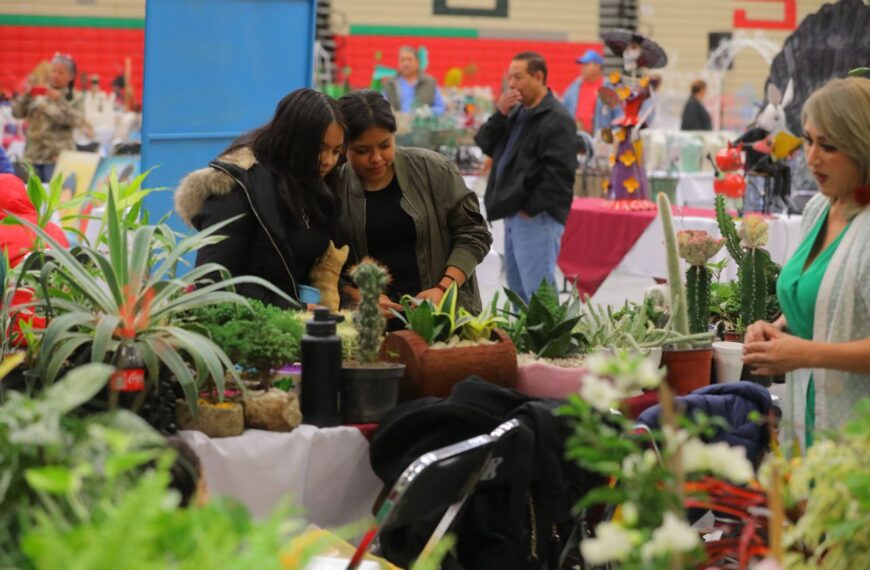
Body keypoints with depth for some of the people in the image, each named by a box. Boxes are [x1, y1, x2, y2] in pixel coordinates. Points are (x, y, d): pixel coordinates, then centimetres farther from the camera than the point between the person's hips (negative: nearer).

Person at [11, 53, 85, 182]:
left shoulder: (76, 98, 3)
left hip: (58, 157, -3)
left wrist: (60, 101, -18)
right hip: (33, 155, 3)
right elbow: (17, 113, 6)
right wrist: (25, 95, -10)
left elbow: (77, 121, -11)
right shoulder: (38, 94, 9)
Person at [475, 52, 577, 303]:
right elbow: (486, 145, 13)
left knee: (538, 293, -11)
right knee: (518, 291, 14)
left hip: (536, 217, -10)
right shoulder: (517, 112, 17)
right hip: (514, 215, 10)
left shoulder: (556, 120, -13)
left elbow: (558, 173, -19)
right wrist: (500, 115, -1)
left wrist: (531, 208, -17)